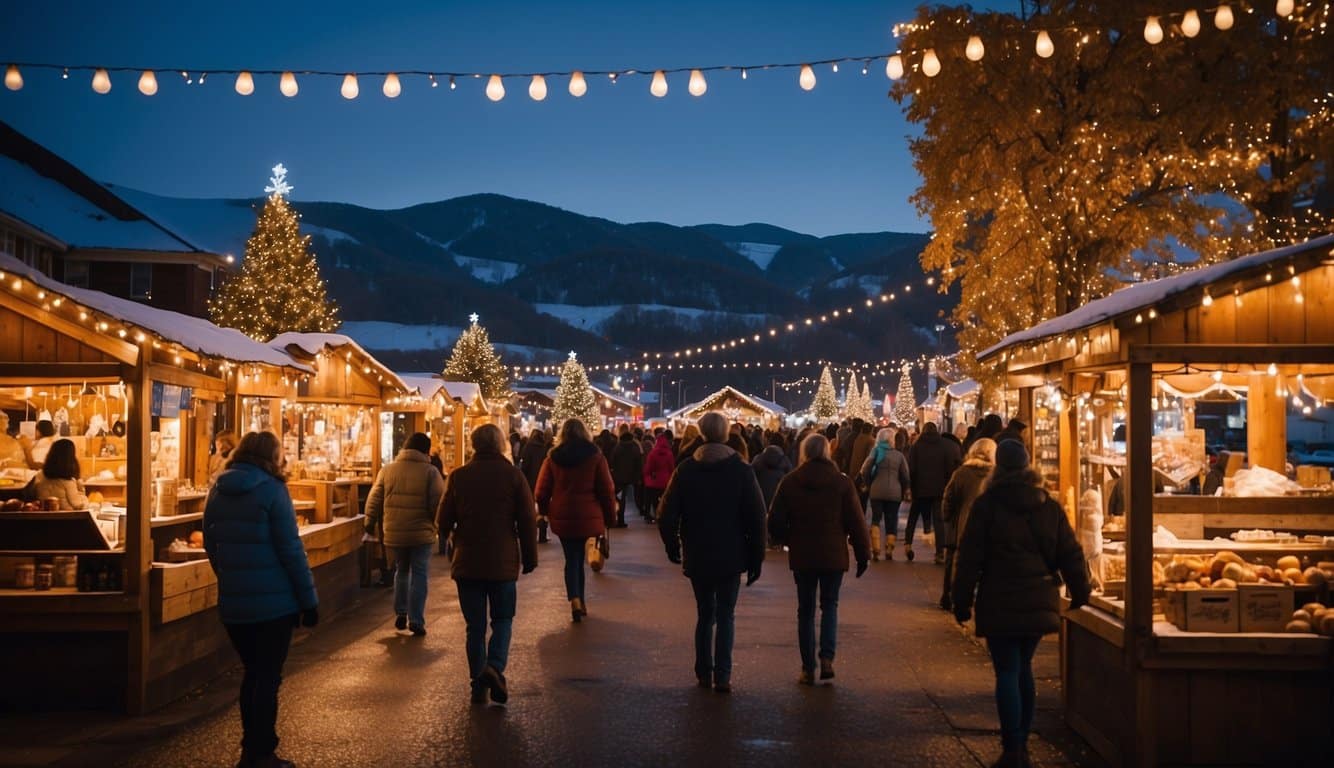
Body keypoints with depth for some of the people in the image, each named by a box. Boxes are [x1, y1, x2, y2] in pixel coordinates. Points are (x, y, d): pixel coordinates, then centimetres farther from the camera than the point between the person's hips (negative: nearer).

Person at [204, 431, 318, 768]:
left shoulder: (217, 491, 7)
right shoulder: (271, 489, -12)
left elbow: (211, 545, 13)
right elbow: (290, 548, -14)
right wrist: (309, 599, -9)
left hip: (232, 602, 6)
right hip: (273, 601, -6)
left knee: (252, 674, 18)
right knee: (268, 678, 4)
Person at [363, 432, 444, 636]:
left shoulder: (387, 470, 3)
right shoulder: (430, 472, -7)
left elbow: (374, 500, 7)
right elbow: (438, 504, -10)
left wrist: (370, 523, 20)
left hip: (394, 533, 3)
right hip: (421, 533, -3)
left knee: (401, 571, 23)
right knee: (419, 575, 5)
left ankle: (400, 613, 23)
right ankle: (416, 622, 3)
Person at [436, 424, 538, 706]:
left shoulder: (458, 477, -2)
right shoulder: (513, 475, -5)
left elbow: (443, 523, 0)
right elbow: (528, 521, -4)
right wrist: (530, 558, 6)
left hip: (467, 563, 1)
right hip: (503, 563, -1)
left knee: (474, 626, 9)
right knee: (502, 620, 11)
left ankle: (479, 684, 11)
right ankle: (495, 667, -12)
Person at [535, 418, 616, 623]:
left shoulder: (553, 457, 1)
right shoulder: (595, 455, -2)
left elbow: (542, 490, 2)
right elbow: (607, 489, -3)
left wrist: (545, 511, 19)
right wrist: (610, 516, 6)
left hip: (562, 516, 1)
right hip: (588, 516, -1)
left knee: (572, 559, 5)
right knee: (579, 558, 14)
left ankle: (575, 600, -13)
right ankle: (580, 601, 19)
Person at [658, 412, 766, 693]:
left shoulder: (686, 470, -2)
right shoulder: (741, 470, -5)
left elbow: (667, 515, -3)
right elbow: (757, 518, -6)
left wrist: (672, 547, 11)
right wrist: (756, 558, 1)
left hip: (696, 557, 2)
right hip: (730, 557, -1)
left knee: (705, 613, 15)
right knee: (726, 615, 6)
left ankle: (703, 673, 17)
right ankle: (722, 675, -3)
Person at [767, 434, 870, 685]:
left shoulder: (790, 482, -3)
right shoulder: (842, 482, -5)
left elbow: (775, 523, -2)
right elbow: (856, 523, -4)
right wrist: (863, 555, 5)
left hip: (802, 556, 0)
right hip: (834, 556, 0)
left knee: (806, 610, 10)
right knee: (830, 606, 14)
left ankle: (808, 668, 11)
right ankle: (827, 658, -5)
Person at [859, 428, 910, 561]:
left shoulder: (876, 452, 1)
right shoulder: (899, 455, 2)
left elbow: (864, 471, -5)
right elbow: (905, 477, 2)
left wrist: (869, 485, 9)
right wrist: (902, 490, 16)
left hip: (877, 491, 0)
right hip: (895, 493, 0)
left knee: (876, 519, 9)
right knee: (891, 522, 7)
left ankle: (875, 549, -4)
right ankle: (889, 552, 5)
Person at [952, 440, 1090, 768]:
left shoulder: (986, 504, -6)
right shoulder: (1049, 505, 6)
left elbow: (969, 558, -7)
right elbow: (1070, 554, 8)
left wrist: (962, 601, 0)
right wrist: (1080, 594, 18)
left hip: (1000, 603, -4)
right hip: (1039, 602, 5)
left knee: (1007, 672, -1)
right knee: (1023, 669, 16)